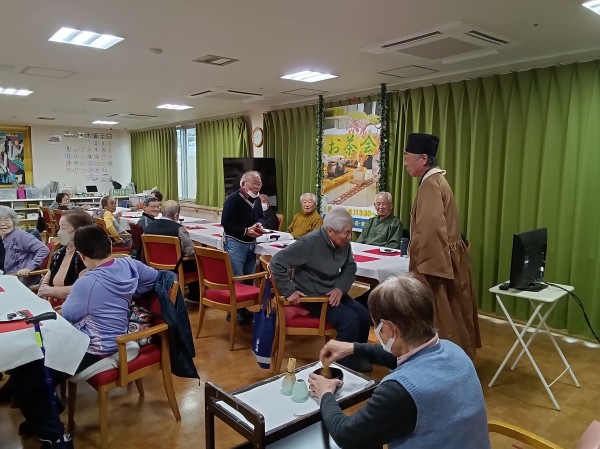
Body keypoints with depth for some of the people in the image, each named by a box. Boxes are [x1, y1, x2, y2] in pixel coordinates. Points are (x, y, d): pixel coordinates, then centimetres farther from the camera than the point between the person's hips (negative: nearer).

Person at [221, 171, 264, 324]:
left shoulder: (257, 199, 10)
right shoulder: (233, 199, -13)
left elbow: (260, 217, 23)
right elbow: (225, 223, -20)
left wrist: (259, 225, -1)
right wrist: (246, 231, -23)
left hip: (251, 243, 8)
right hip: (235, 243, -8)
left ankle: (244, 308, 26)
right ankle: (234, 311, 8)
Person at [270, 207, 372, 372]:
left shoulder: (343, 243, -6)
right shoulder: (309, 243, -25)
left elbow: (350, 266, 7)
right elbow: (277, 262, -24)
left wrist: (340, 288, -11)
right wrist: (289, 292, -21)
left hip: (333, 293, 7)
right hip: (311, 296, -7)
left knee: (364, 316, -6)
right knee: (349, 319, -22)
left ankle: (356, 357, 18)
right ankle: (344, 367, -4)